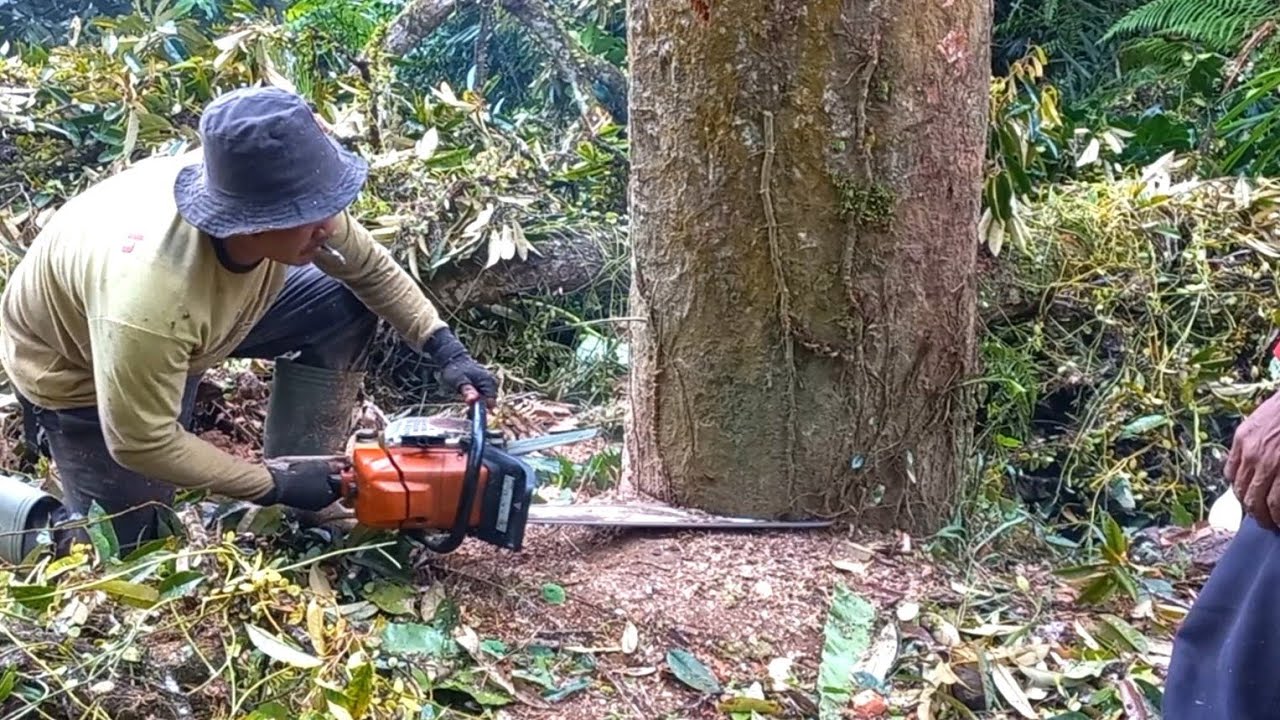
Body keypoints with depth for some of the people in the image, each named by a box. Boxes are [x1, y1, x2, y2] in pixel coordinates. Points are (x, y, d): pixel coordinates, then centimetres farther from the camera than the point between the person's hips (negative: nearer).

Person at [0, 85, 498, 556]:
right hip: (74, 369, -6)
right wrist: (273, 484, -24)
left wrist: (445, 348, -14)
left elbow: (371, 267, -7)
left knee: (342, 304, -6)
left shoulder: (286, 197, -28)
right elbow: (142, 444, -32)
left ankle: (298, 513, 5)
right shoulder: (148, 298, -46)